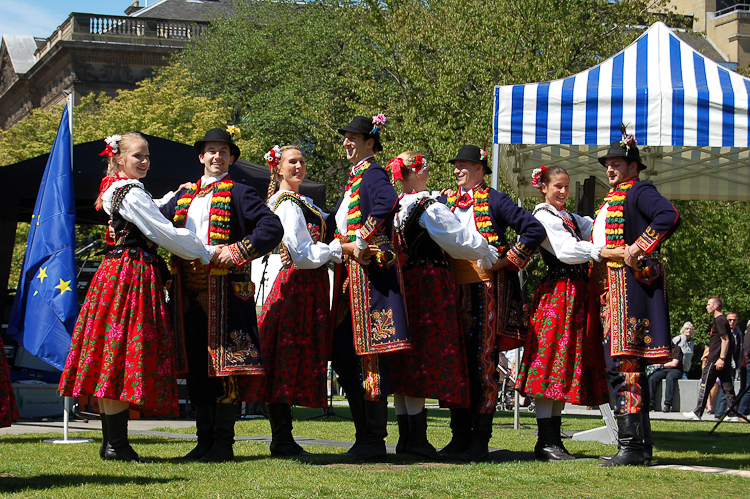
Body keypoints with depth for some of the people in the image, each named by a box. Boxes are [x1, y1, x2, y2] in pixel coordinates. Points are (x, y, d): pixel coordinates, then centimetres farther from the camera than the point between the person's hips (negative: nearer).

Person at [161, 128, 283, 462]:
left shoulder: (238, 193, 2)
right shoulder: (183, 195, 20)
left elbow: (272, 227, -7)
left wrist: (238, 251, -16)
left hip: (224, 288, -6)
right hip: (188, 291, 6)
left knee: (223, 365, -6)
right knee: (195, 366, 7)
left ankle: (223, 442, 0)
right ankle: (204, 440, 15)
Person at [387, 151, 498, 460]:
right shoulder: (429, 207, -12)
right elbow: (458, 240, -7)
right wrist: (487, 253, 10)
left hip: (401, 284, 7)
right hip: (429, 282, -7)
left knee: (405, 362, 9)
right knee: (424, 356, -5)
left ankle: (405, 437, 13)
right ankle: (417, 438, -6)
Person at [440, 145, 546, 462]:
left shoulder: (494, 201, -1)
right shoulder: (447, 202, 15)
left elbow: (535, 230, -7)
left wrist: (507, 259, -8)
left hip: (488, 286, -6)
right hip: (456, 287, 6)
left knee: (483, 361, -5)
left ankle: (480, 440, -3)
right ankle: (460, 437, 11)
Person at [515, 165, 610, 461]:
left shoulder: (570, 218, 24)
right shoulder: (543, 217, -5)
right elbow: (566, 250, -17)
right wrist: (600, 252, -25)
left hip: (575, 293, 9)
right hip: (556, 292, -9)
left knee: (565, 364, 7)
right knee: (550, 361, -10)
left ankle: (554, 438, 10)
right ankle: (545, 442, -11)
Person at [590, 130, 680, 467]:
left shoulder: (638, 192, -5)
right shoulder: (611, 200, 24)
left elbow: (669, 216, -23)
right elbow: (601, 242, 34)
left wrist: (638, 249, -23)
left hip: (630, 285, -10)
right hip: (609, 289, 10)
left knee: (622, 366, -13)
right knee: (630, 368, 10)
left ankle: (631, 445, -14)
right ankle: (642, 445, 14)